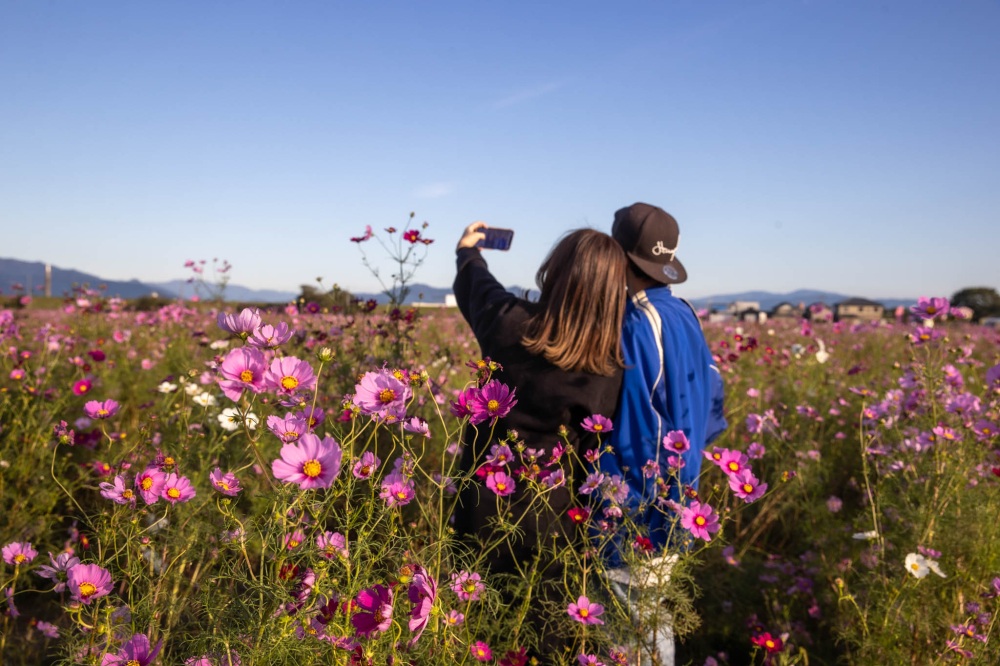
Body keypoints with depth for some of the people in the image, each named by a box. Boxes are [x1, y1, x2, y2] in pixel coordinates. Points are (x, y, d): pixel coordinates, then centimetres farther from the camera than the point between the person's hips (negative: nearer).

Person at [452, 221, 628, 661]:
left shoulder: (510, 324, -14)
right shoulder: (612, 365, -14)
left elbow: (477, 287, 10)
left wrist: (468, 252, 32)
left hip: (485, 509, 1)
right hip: (551, 525, 0)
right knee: (546, 640, 18)